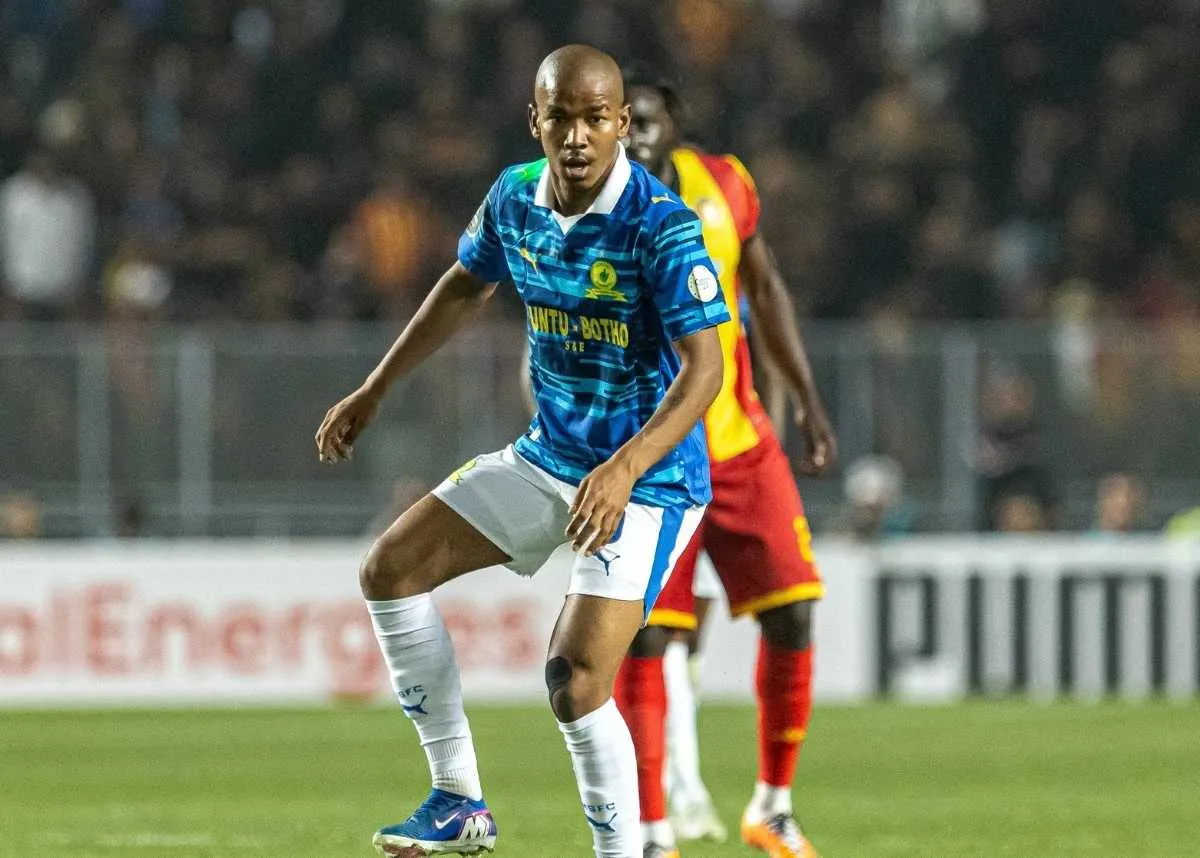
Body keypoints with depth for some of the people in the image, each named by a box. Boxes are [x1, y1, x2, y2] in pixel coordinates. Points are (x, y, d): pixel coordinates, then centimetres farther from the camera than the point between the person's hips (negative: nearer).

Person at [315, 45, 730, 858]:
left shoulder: (662, 225, -23)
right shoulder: (515, 199, -3)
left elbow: (704, 367, -26)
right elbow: (465, 287, 18)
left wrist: (625, 469, -39)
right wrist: (374, 391, 21)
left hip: (645, 480, -7)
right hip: (547, 456, 7)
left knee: (576, 677, -21)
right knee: (391, 569, 3)